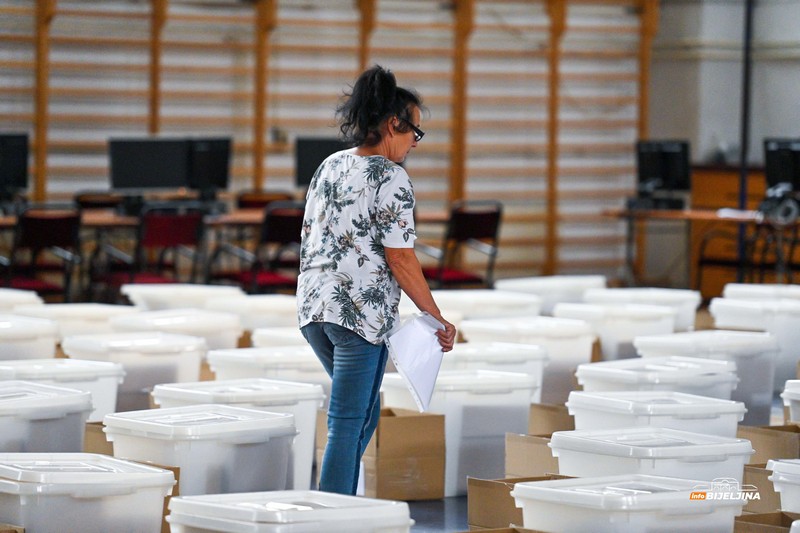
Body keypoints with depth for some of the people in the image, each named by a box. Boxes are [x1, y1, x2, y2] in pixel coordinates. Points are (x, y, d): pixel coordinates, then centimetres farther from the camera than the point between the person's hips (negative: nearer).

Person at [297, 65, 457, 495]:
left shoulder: (330, 166, 12)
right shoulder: (391, 177, -11)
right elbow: (399, 257, -14)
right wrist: (438, 319, -7)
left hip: (314, 305, 8)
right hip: (361, 312, -8)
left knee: (364, 412, 21)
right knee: (349, 423, -3)